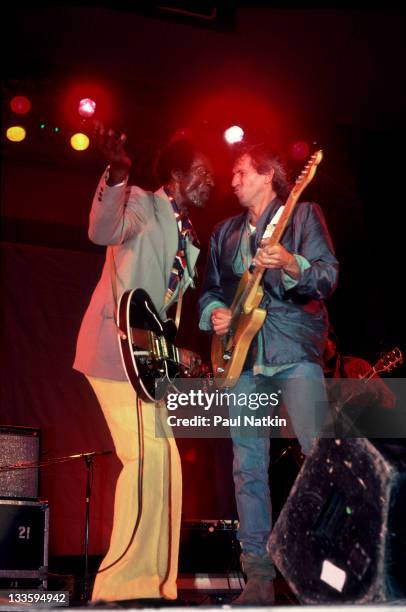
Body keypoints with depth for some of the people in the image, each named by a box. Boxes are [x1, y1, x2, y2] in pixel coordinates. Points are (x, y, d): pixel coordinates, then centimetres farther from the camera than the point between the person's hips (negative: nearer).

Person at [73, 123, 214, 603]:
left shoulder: (187, 239, 20)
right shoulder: (141, 204, -4)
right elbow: (103, 231, -27)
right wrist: (117, 174, -41)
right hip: (115, 346, -9)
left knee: (163, 459, 9)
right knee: (145, 456, -15)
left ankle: (151, 580, 17)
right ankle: (118, 586, -8)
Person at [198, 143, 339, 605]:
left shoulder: (304, 214, 6)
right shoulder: (224, 232, 22)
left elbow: (329, 276, -5)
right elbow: (209, 288, 22)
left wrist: (291, 266, -24)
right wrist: (212, 312, 0)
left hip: (295, 350, -4)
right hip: (243, 355, 5)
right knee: (248, 467, 1)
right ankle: (258, 574, 7)